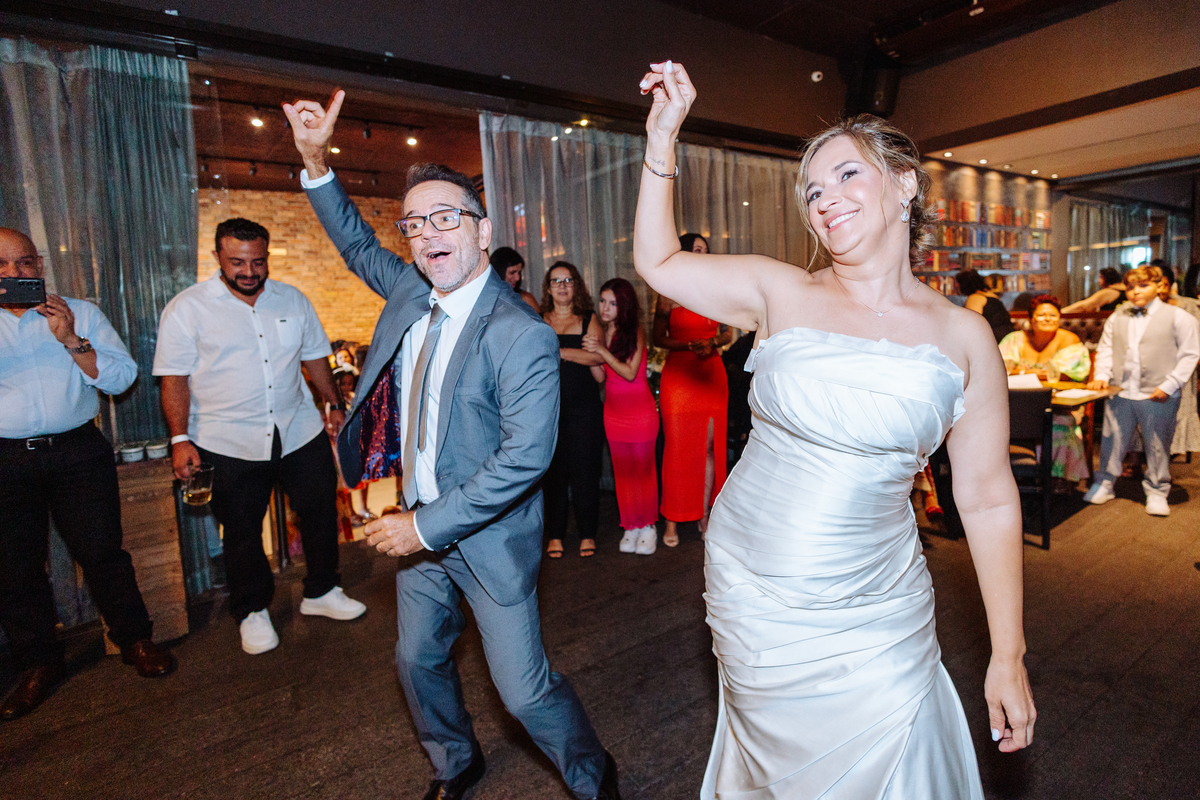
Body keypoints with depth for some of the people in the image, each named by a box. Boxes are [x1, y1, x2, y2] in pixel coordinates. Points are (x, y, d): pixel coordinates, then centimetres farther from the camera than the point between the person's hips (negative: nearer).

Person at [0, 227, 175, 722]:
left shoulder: (81, 313, 8)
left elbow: (122, 378, 1)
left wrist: (72, 341, -13)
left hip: (77, 451, -1)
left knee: (100, 551, 1)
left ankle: (134, 640, 17)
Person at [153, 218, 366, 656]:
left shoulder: (292, 300, 6)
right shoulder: (187, 308, -4)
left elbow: (315, 356, 14)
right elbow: (174, 378, -6)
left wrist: (335, 405, 11)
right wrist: (180, 439, -11)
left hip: (301, 433, 3)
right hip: (230, 444, -3)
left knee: (321, 510, 11)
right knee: (241, 532, 9)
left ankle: (321, 591, 32)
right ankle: (252, 611, 30)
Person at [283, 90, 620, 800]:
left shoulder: (522, 335, -24)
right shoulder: (412, 291, 0)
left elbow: (527, 455, -27)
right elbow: (358, 244, 19)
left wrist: (428, 524, -23)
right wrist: (316, 162, 6)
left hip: (489, 537, -7)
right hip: (420, 528, 8)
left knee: (525, 690, 3)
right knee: (420, 662, 23)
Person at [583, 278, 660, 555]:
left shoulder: (635, 332, -10)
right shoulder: (602, 332, 5)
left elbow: (630, 373, -16)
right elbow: (601, 377, 5)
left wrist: (603, 351, -18)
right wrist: (592, 351, -9)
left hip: (640, 410, -5)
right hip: (613, 410, 5)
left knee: (643, 468, 3)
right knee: (622, 471, 8)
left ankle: (648, 526, 15)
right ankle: (631, 527, 18)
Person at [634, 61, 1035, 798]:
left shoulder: (964, 337, -4)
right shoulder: (781, 293, -4)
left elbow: (989, 498, -1)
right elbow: (658, 261, 0)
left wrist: (1008, 656, 1)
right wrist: (663, 138, -6)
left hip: (874, 619, 0)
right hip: (748, 595, 1)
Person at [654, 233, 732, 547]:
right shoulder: (669, 294, 2)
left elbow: (727, 334, 15)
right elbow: (659, 338, -1)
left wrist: (712, 343, -7)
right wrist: (691, 345, -14)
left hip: (711, 374, 3)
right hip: (678, 375, -3)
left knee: (709, 446, 4)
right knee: (677, 448, -2)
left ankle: (704, 515, 17)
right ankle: (672, 520, 9)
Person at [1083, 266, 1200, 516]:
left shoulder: (1178, 317, 0)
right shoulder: (1116, 318, 10)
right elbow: (1105, 349, 14)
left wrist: (1169, 385, -10)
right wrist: (1102, 375, -1)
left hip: (1158, 396, -2)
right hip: (1119, 393, 3)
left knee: (1157, 446, 9)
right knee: (1112, 440, 10)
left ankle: (1156, 491, 23)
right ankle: (1103, 484, 23)